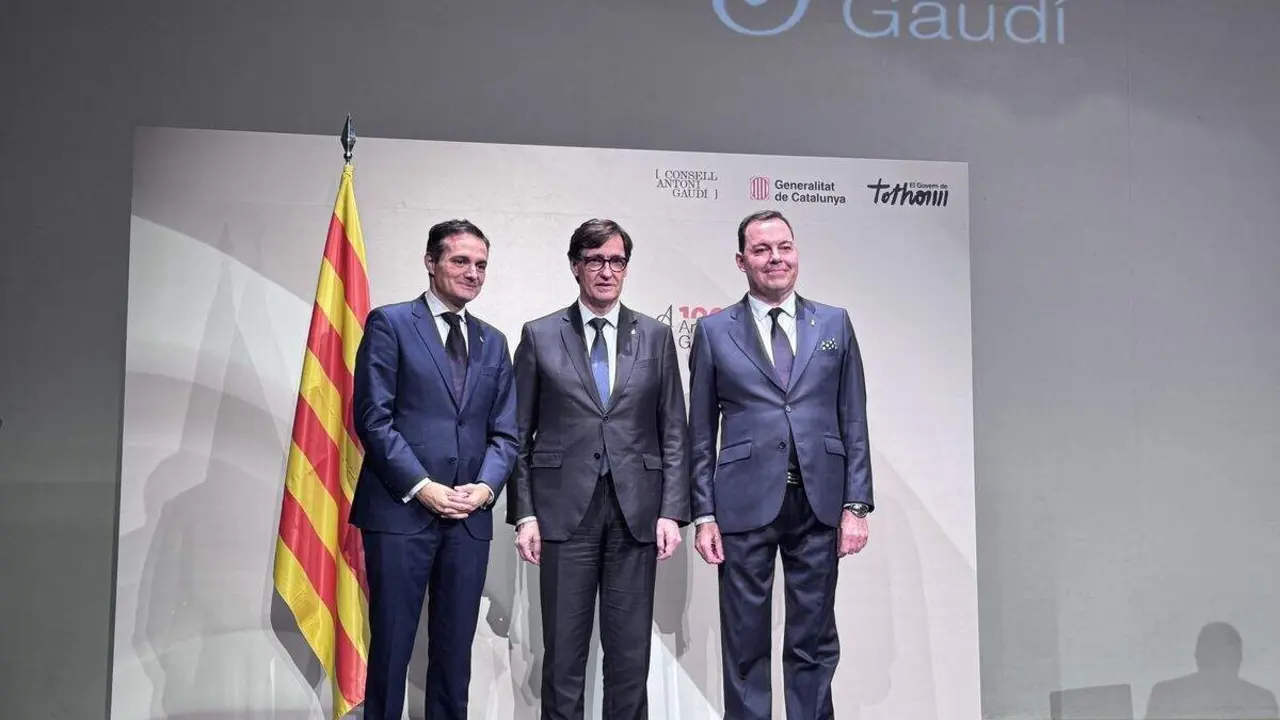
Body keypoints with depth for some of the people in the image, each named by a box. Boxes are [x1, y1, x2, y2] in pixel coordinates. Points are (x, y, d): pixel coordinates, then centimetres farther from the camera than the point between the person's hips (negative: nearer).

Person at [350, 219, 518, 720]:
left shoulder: (493, 342, 16)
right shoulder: (390, 323, 1)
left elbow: (505, 431, 12)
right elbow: (372, 417, -7)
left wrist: (486, 487, -6)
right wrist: (421, 487, -14)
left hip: (470, 518, 4)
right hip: (401, 510, -4)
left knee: (455, 651, 10)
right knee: (391, 648, 3)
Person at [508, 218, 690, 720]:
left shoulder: (656, 337, 8)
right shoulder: (539, 336, 5)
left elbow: (673, 432, 7)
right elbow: (520, 433, 5)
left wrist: (672, 510, -1)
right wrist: (523, 513, -2)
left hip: (636, 512, 1)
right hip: (564, 510, -1)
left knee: (630, 651, 6)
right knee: (563, 650, 4)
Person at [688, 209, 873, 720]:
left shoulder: (835, 324, 8)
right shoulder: (714, 331, 4)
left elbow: (854, 422, 7)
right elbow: (701, 433, 5)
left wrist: (856, 505, 0)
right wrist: (704, 514, -1)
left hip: (819, 505, 1)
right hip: (745, 505, -1)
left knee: (813, 644, 9)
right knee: (745, 645, 7)